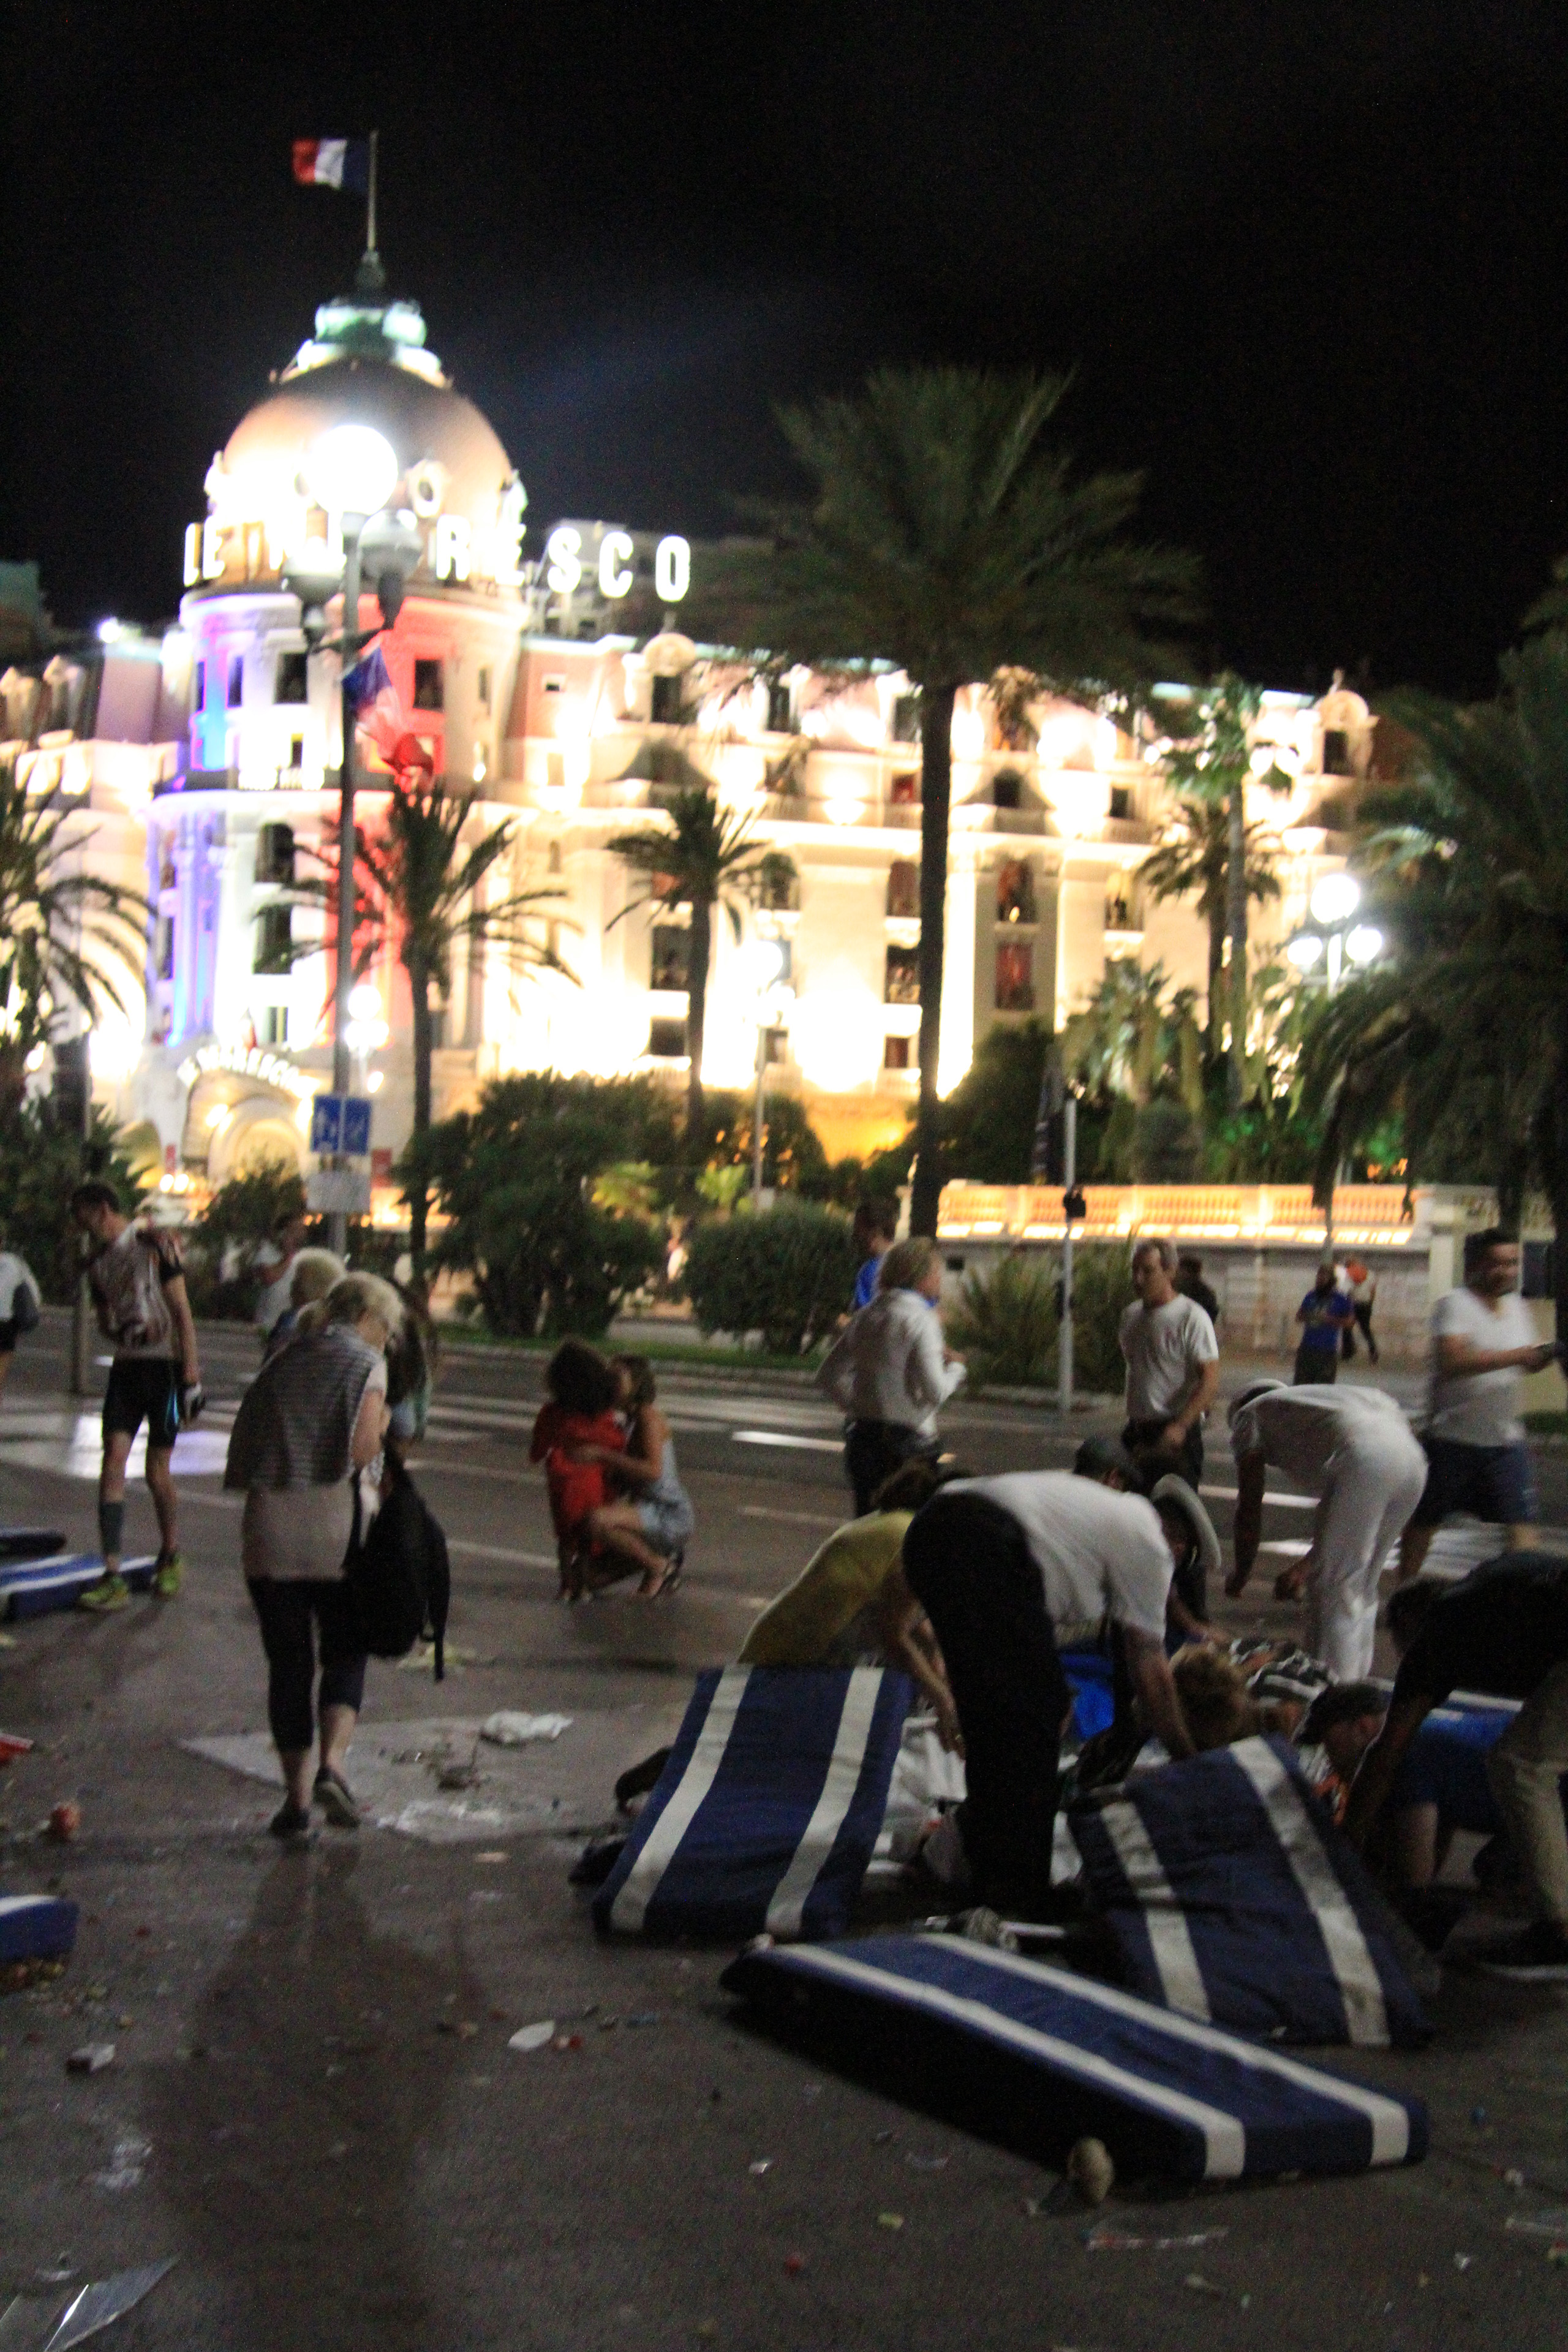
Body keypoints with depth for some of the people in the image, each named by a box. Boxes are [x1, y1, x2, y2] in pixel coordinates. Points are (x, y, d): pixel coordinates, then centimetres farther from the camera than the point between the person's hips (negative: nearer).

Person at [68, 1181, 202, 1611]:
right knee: (113, 1462, -7)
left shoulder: (155, 1243, -8)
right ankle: (113, 1578, -9)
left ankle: (170, 1558, 24)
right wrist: (117, 1330, -4)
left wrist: (191, 1374, -12)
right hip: (125, 1365, 5)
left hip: (164, 1365, -5)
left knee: (157, 1471, 0)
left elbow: (182, 1312, -8)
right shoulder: (98, 1261, 12)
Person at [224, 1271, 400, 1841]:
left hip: (268, 1528, 4)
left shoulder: (282, 1361, 15)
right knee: (345, 1654, 10)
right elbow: (361, 1451, -12)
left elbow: (240, 1466, 12)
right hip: (335, 1528, -4)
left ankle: (297, 1797, 9)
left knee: (287, 1662, 8)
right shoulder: (364, 1363, 1)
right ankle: (332, 1764, -11)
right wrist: (380, 1428, 7)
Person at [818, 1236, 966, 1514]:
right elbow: (935, 1391, -18)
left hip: (862, 1435, 7)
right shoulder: (920, 1321, -13)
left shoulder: (865, 1317, 8)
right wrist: (956, 1368, 0)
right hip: (907, 1439, -7)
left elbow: (829, 1375, 13)